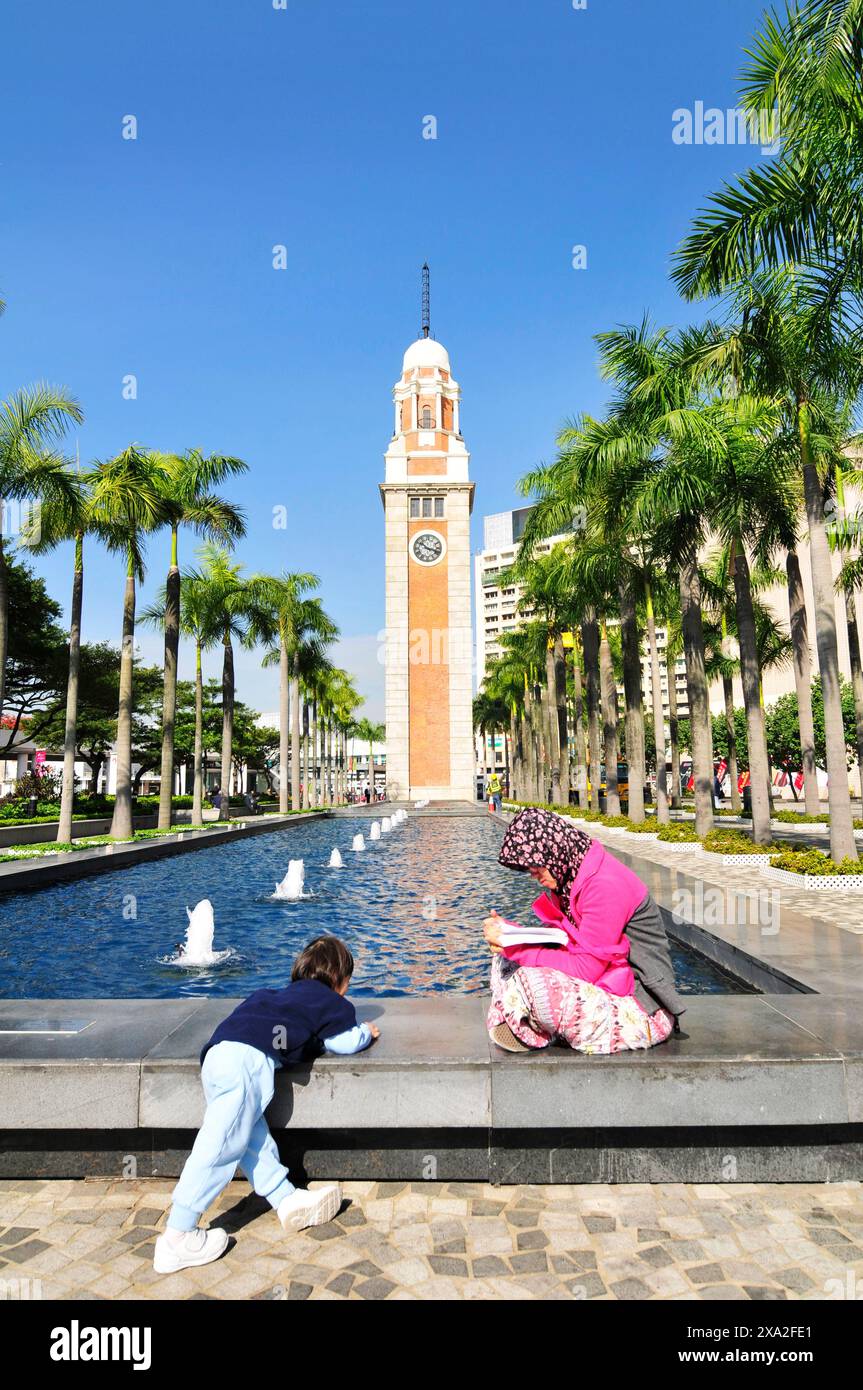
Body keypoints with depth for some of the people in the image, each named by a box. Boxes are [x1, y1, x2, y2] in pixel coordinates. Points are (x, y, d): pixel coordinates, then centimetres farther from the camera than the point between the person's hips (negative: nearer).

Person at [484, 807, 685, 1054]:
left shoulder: (605, 885, -23)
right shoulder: (570, 878, 6)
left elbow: (585, 969, -24)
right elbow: (560, 942, 8)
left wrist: (514, 947, -21)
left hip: (641, 1013, -10)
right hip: (604, 985, 10)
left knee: (534, 983, -30)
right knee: (506, 959, 4)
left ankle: (530, 1034, 0)